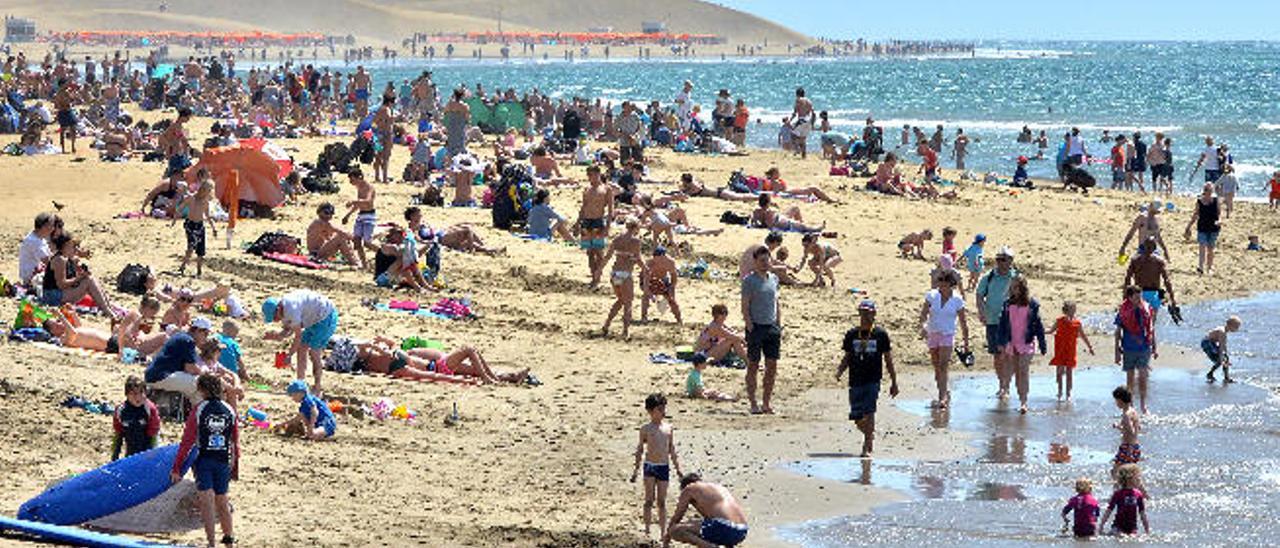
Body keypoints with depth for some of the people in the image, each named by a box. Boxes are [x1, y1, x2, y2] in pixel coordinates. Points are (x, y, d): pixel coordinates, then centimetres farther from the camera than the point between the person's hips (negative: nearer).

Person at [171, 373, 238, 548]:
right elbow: (235, 443, 9)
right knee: (222, 501, 17)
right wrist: (235, 469, 19)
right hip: (224, 461, 4)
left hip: (203, 460, -4)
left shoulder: (198, 410, -7)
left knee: (207, 501, -6)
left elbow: (187, 441, -8)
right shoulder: (230, 411, 4)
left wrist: (176, 468, -5)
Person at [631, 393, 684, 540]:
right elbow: (640, 449, 5)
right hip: (650, 465, -2)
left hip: (664, 467, 2)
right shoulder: (646, 429, 0)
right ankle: (647, 529, 1)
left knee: (662, 501, 6)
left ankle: (663, 531, 10)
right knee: (650, 499, -5)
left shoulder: (668, 428, 8)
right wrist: (636, 469, 3)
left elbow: (672, 450, 14)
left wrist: (678, 468, 13)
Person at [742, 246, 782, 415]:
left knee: (772, 366, 5)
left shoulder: (774, 279, 12)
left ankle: (766, 402, 13)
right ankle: (753, 404, 5)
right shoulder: (749, 280, -5)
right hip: (756, 326, -5)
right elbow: (745, 307, -8)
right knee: (753, 366, 1)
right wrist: (750, 328, -14)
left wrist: (779, 326, 10)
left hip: (771, 327, 5)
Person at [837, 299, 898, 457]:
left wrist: (894, 383, 6)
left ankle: (867, 448, -12)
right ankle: (871, 436, 34)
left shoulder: (880, 334, 1)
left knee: (869, 412, -18)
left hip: (873, 380, -3)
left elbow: (888, 360, 6)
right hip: (855, 381, 3)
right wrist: (839, 371, -4)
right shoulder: (851, 334, 8)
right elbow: (847, 357, 16)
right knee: (858, 419, 4)